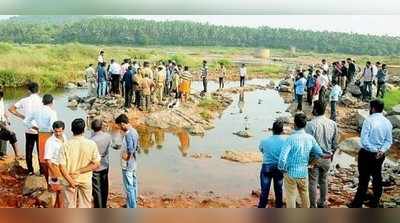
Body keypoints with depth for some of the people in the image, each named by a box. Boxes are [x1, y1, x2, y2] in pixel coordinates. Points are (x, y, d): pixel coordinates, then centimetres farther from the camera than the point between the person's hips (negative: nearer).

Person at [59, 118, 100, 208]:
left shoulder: (66, 145, -11)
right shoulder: (91, 144, -11)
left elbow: (62, 166, -15)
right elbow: (96, 164, -14)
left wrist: (71, 181, -12)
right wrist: (79, 171, -13)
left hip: (70, 181, 0)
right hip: (86, 181, 0)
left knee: (70, 206, 13)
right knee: (85, 206, 13)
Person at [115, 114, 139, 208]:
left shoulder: (128, 134, -24)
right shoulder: (134, 131, 5)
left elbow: (130, 152, -27)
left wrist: (126, 157, -10)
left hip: (127, 166, -10)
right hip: (133, 164, 10)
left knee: (129, 187, 0)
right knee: (133, 185, 21)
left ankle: (131, 209, 9)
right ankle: (133, 203, 35)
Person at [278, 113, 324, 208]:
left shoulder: (291, 138, -20)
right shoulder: (310, 138, -6)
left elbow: (282, 157, -26)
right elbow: (319, 153, 8)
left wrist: (282, 168, -9)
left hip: (291, 173, -4)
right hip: (304, 173, 4)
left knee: (291, 197, 9)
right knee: (305, 195, 23)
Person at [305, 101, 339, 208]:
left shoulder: (311, 124, -22)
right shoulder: (333, 124, -5)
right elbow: (335, 143, 3)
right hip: (327, 158, 5)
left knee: (313, 183, 7)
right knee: (324, 181, 21)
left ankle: (313, 206, 16)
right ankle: (322, 203, 36)